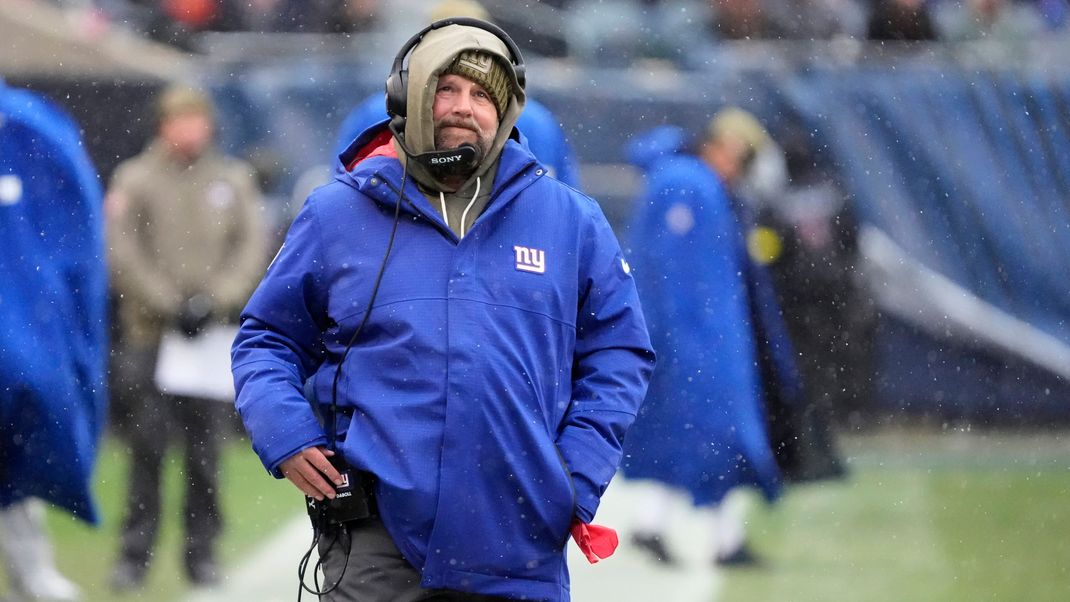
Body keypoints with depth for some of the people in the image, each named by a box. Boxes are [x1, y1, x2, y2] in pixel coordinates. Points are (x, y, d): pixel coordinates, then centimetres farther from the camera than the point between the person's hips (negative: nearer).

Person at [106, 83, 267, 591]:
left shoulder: (234, 179, 9)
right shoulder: (135, 179, 1)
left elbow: (252, 247, 5)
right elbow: (123, 253, -4)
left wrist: (216, 300, -8)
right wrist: (168, 304, -11)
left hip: (213, 334, 2)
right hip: (150, 334, -2)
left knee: (205, 451, 3)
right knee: (146, 447, -3)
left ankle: (202, 552, 10)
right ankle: (135, 553, 3)